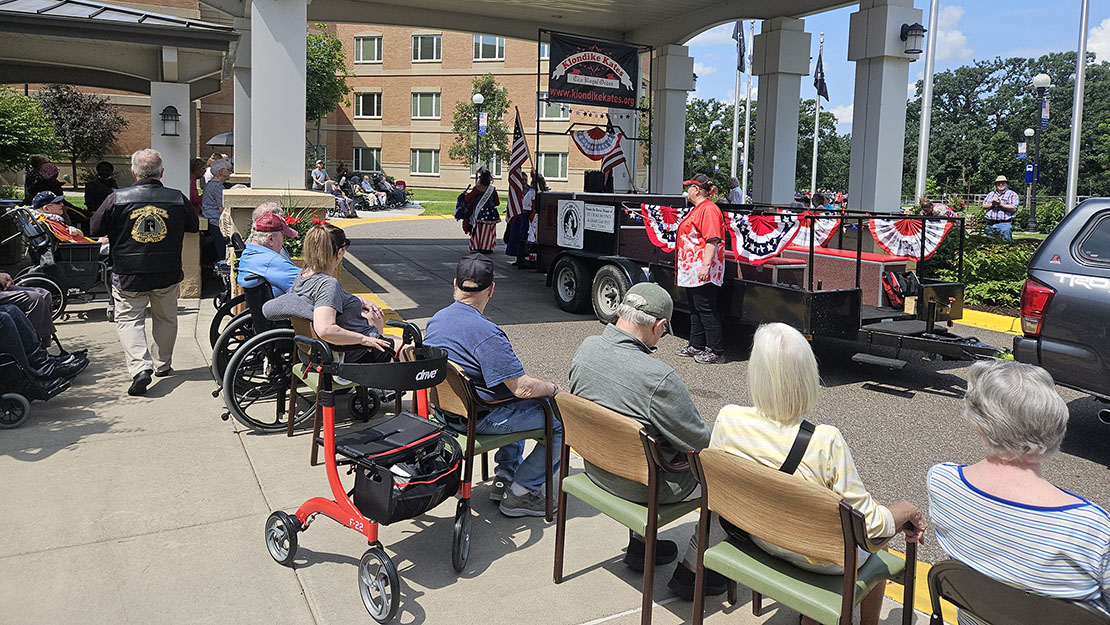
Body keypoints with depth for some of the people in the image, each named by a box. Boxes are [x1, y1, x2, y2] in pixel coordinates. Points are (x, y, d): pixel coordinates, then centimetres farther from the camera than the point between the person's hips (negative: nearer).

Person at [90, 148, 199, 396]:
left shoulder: (116, 199, -9)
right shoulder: (178, 199, -5)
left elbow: (95, 229, 3)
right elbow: (194, 226, 13)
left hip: (128, 275, -2)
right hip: (168, 274, 2)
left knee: (129, 319, 6)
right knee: (165, 318, 20)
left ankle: (140, 367, -12)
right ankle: (163, 365, 31)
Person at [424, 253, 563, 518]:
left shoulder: (435, 320, 1)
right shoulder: (487, 333, -26)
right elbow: (522, 387, -27)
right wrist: (552, 387, -5)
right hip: (479, 420, -9)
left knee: (517, 405, 32)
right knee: (564, 420, -4)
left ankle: (504, 477, 27)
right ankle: (520, 493, 2)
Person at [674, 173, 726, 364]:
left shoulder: (708, 209, -15)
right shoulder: (698, 209, 18)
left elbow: (712, 240, -22)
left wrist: (706, 265, -27)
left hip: (703, 272, -11)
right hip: (692, 271, 11)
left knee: (706, 310, -6)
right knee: (695, 309, 16)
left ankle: (716, 351, 1)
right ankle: (696, 346, 25)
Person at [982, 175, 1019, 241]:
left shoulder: (1012, 194, 6)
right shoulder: (991, 194, 21)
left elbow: (1013, 208, -6)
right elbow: (984, 206, 10)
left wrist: (1001, 204, -11)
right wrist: (992, 204, -9)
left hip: (1004, 224, -4)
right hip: (990, 224, 4)